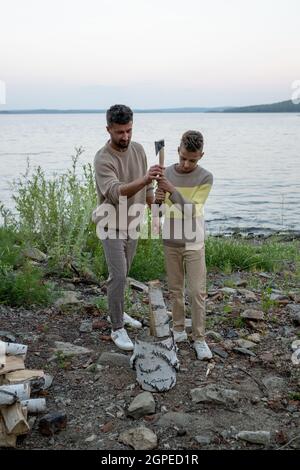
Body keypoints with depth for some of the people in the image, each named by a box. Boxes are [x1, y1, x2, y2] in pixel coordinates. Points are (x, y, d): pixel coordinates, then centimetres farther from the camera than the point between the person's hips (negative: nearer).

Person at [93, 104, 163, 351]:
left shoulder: (138, 149, -1)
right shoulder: (103, 159, -24)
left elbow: (147, 188, 11)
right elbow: (116, 192, -40)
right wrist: (144, 179, -54)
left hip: (132, 223, 7)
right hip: (112, 225, -6)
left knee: (123, 274, 18)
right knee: (118, 276, -8)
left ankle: (117, 312, 36)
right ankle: (117, 328, 3)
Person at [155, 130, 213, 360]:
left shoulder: (205, 178, -9)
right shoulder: (167, 173, -1)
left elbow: (190, 210, -16)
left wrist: (172, 190, -28)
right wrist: (158, 199, -26)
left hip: (194, 242, -2)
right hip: (171, 241, 3)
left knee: (198, 291, -2)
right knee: (175, 289, 12)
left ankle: (199, 338, 7)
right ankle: (179, 329, 24)